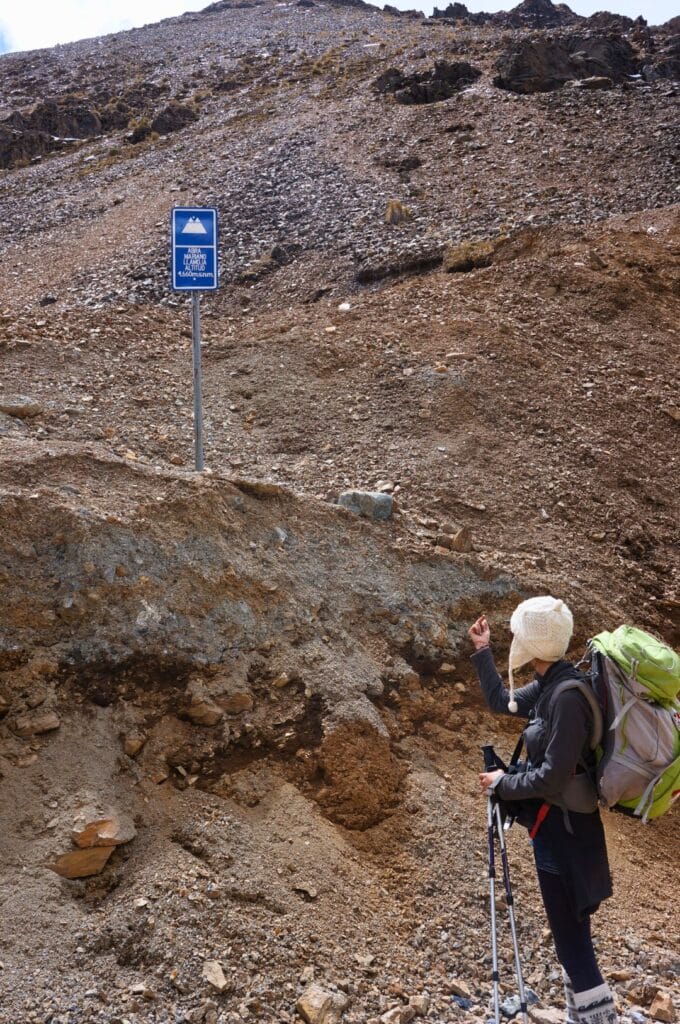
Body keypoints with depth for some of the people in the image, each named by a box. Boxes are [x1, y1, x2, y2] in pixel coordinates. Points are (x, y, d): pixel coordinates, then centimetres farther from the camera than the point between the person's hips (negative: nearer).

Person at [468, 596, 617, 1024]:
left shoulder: (567, 696, -25)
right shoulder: (548, 686, 3)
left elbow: (552, 776, -26)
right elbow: (500, 701, 21)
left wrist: (503, 784, -12)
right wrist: (482, 651, 18)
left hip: (563, 828, -10)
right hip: (557, 823, 10)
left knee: (571, 934, 0)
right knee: (570, 929, 20)